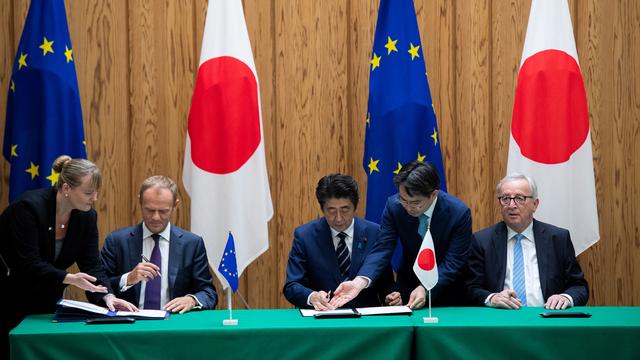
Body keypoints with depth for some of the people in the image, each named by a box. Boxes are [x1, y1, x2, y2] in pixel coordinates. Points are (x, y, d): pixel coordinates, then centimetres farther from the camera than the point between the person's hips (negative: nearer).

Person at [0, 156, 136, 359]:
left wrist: (107, 296, -23)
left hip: (44, 302, 6)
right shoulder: (29, 207, -24)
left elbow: (92, 264, -6)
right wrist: (69, 278, -38)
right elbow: (29, 264, -28)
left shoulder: (86, 216, -6)